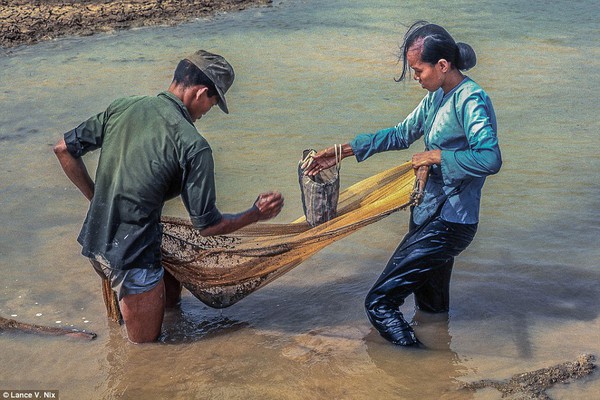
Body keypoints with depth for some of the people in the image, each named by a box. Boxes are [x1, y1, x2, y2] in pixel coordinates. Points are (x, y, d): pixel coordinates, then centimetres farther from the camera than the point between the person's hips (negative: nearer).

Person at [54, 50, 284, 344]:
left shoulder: (122, 107, 0)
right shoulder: (193, 146, -18)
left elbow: (64, 149, 9)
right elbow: (207, 225, -12)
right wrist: (256, 215, 3)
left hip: (94, 240, 7)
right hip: (133, 255, -7)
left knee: (171, 295, 28)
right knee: (146, 340, 16)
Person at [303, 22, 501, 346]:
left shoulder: (471, 101, -19)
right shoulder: (436, 97, 10)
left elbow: (490, 159, -31)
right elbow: (402, 134, 20)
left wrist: (437, 156, -21)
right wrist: (343, 151, 17)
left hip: (448, 224, -10)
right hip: (428, 214, 10)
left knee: (380, 302, -11)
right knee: (432, 308, 23)